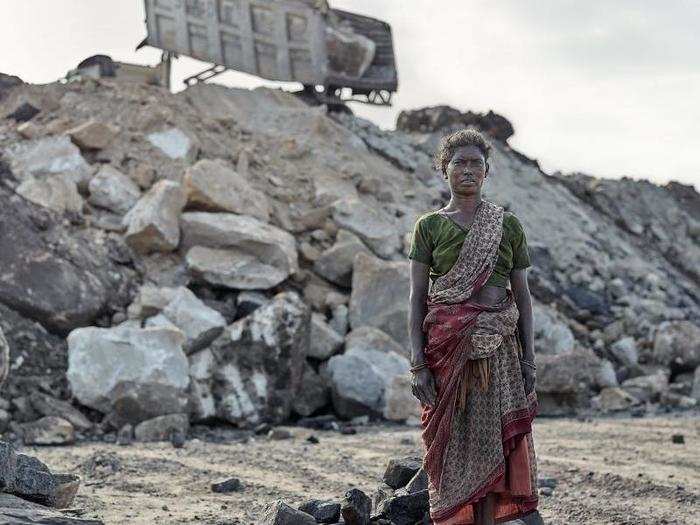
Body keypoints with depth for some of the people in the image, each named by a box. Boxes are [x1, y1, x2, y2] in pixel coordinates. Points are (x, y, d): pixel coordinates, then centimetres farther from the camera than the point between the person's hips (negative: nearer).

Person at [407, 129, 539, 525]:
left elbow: (522, 293, 10)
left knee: (490, 440, 1)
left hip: (497, 344, 1)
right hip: (445, 343, -1)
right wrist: (418, 363, -6)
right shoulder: (430, 225, 6)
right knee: (449, 443, 0)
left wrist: (528, 358, 3)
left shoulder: (508, 225, 9)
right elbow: (417, 297, 2)